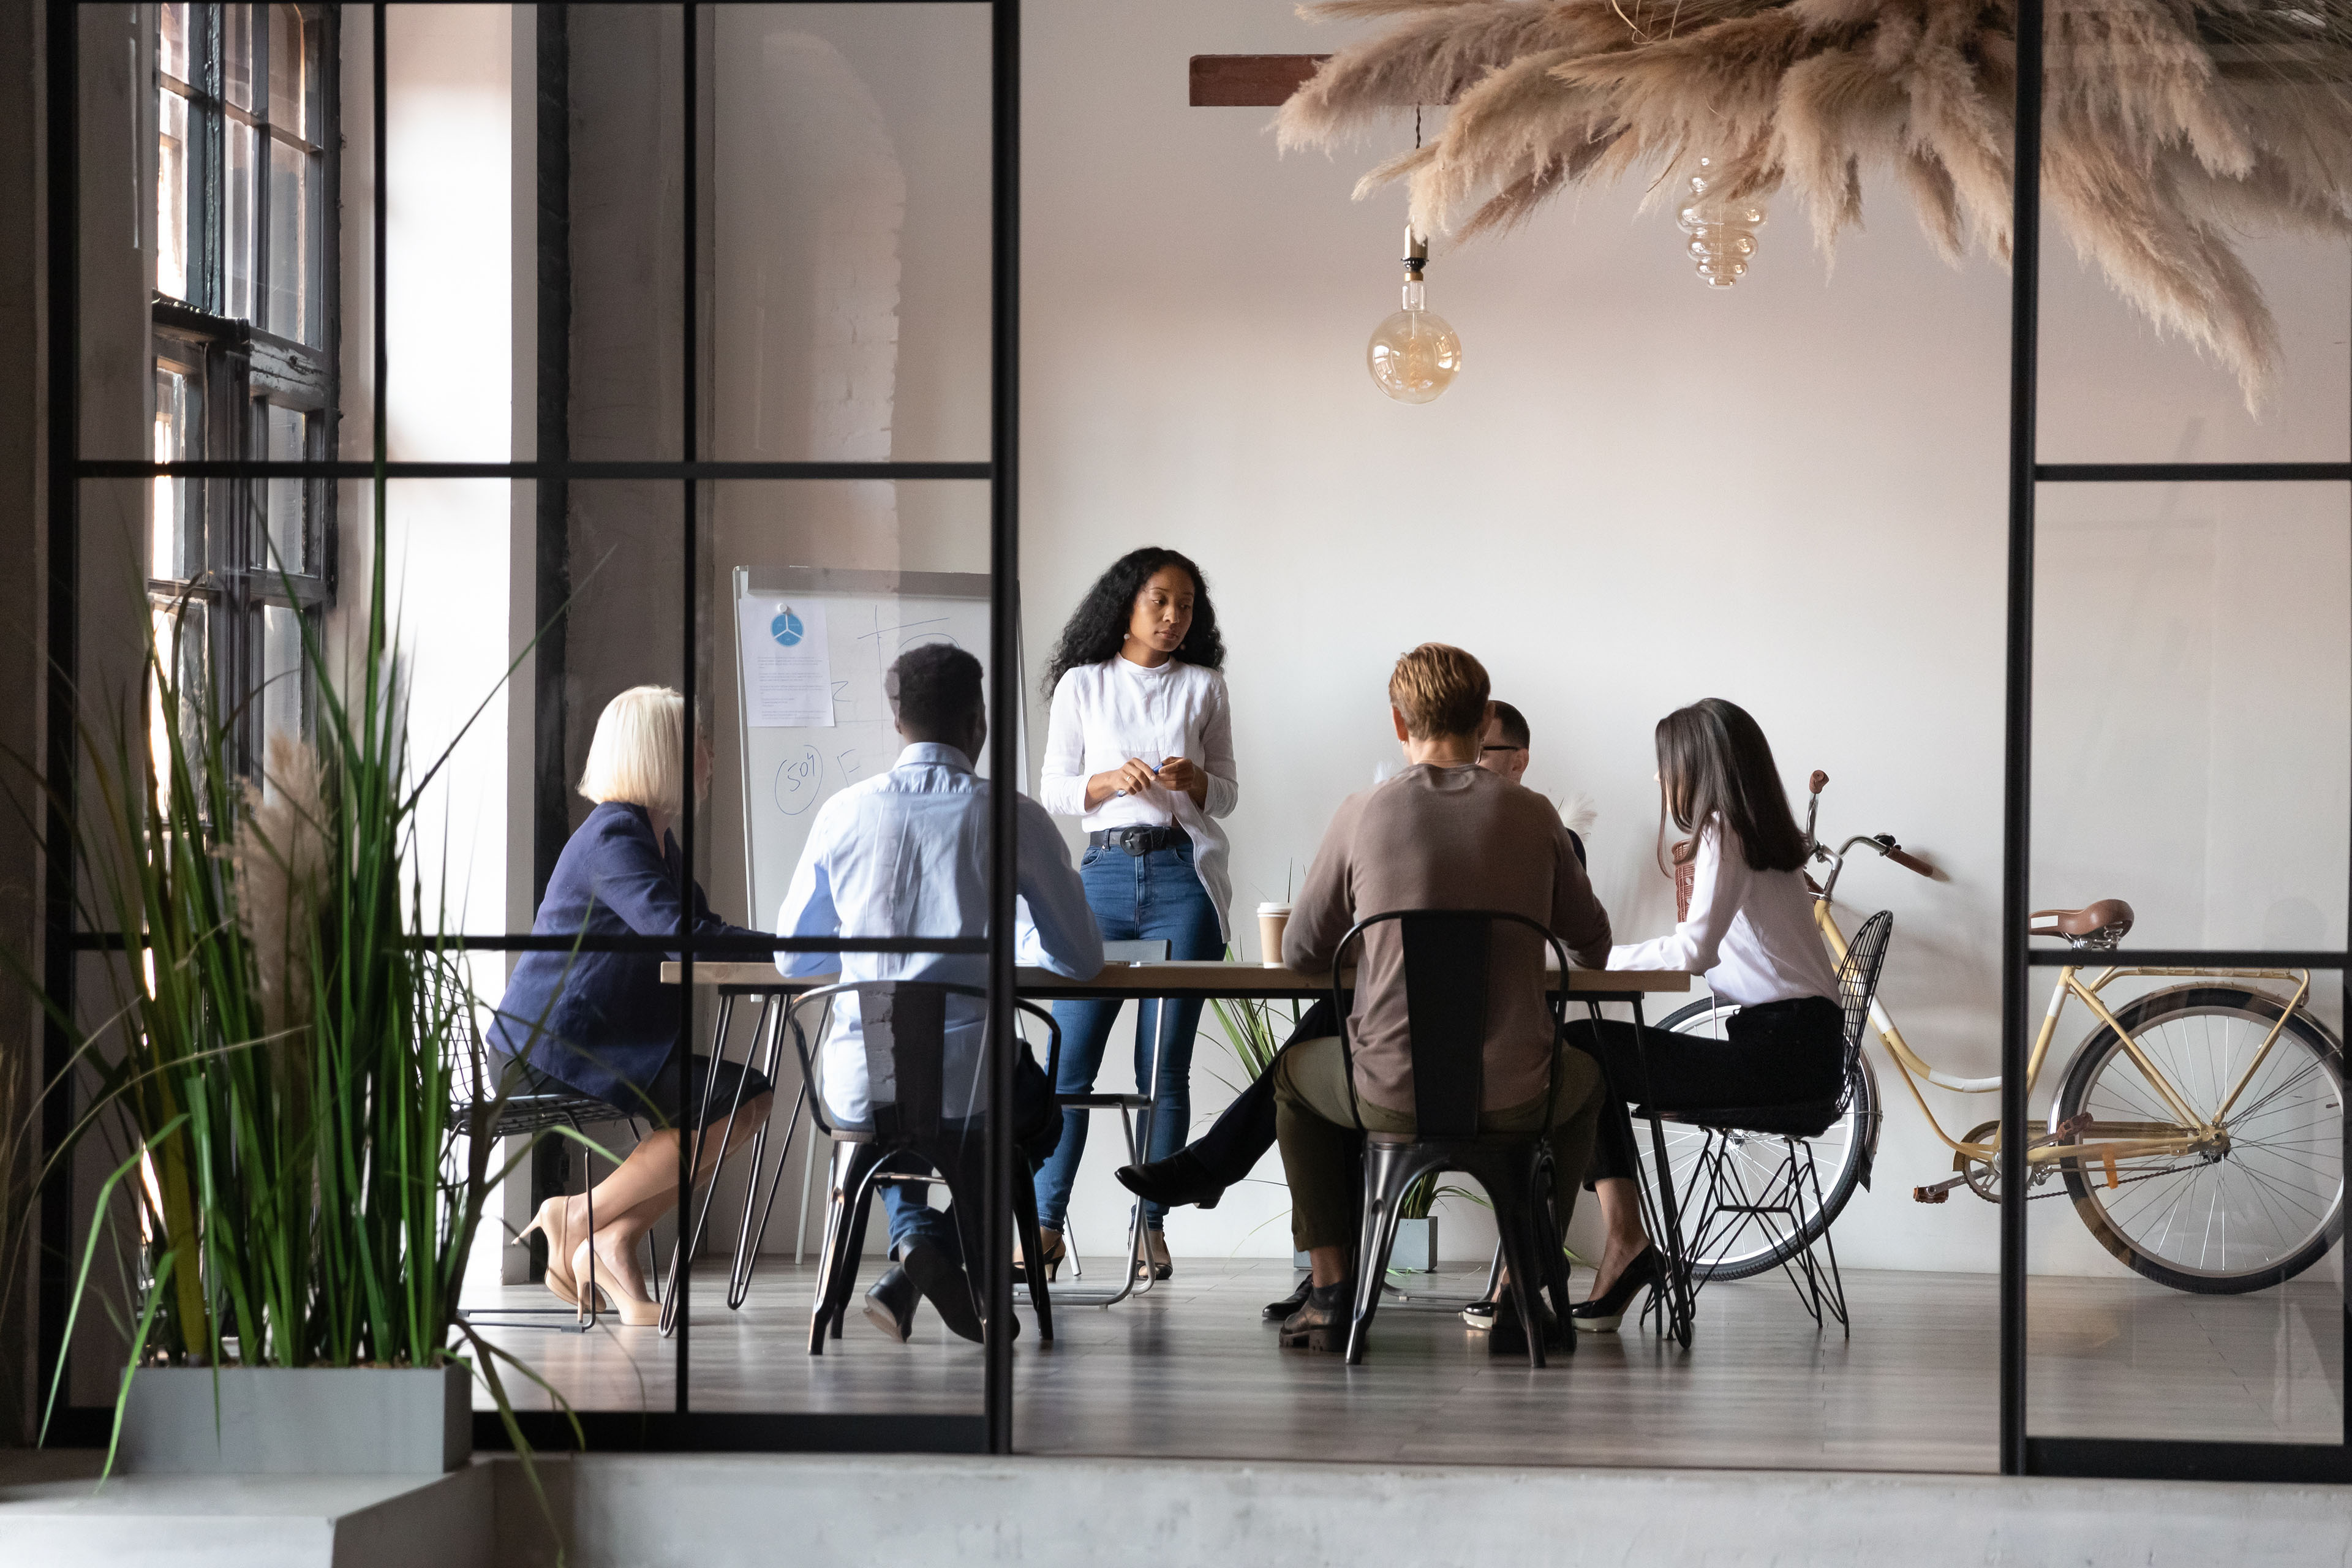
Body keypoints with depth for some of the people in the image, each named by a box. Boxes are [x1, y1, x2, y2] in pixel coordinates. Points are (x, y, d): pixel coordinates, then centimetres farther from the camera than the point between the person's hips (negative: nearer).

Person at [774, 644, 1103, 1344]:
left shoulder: (845, 813, 0)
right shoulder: (1014, 818, -6)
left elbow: (792, 959, 11)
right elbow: (1081, 961, 2)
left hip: (861, 1089, 2)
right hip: (971, 1089, -2)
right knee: (1035, 1099, 34)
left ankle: (916, 1236, 11)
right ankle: (959, 1256, 12)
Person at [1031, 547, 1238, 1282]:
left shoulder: (1203, 687, 11)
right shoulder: (1082, 685, 9)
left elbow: (1226, 795, 12)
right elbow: (1054, 791, 6)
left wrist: (1192, 779, -10)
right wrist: (1113, 781, -12)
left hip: (1183, 877, 0)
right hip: (1107, 871, 0)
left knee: (1165, 1066, -1)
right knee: (1069, 1057, -5)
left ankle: (1153, 1228, 3)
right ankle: (1046, 1225, 0)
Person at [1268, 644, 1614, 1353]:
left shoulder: (1360, 816, -4)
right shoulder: (1533, 816, 0)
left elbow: (1300, 955, 7)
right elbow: (1593, 946, 13)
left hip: (1390, 1097, -1)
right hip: (1515, 1099, 1)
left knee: (1294, 1074, 33)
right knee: (1584, 1078, 36)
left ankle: (1330, 1289, 26)